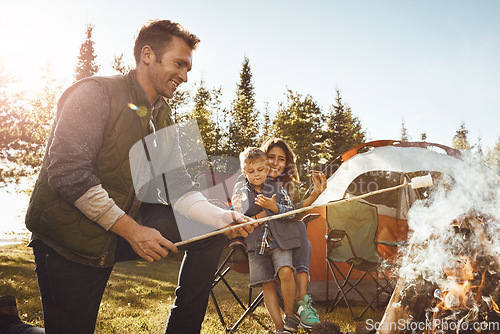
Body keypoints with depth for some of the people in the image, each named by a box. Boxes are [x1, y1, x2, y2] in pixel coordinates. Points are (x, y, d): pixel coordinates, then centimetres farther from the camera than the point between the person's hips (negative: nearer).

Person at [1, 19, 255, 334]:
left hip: (123, 227, 7)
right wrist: (131, 229, -24)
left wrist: (226, 219, -15)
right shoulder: (97, 93, -14)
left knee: (210, 228, -3)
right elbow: (67, 173, -24)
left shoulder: (162, 118, 8)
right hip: (69, 236, -6)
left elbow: (179, 188, 2)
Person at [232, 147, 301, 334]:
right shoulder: (240, 195, 9)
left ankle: (289, 315, -1)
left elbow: (292, 212, 2)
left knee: (285, 272, -23)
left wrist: (274, 207, -16)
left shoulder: (277, 189, 9)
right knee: (267, 284, -2)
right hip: (256, 245, 1)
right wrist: (257, 218, -8)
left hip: (279, 241, -1)